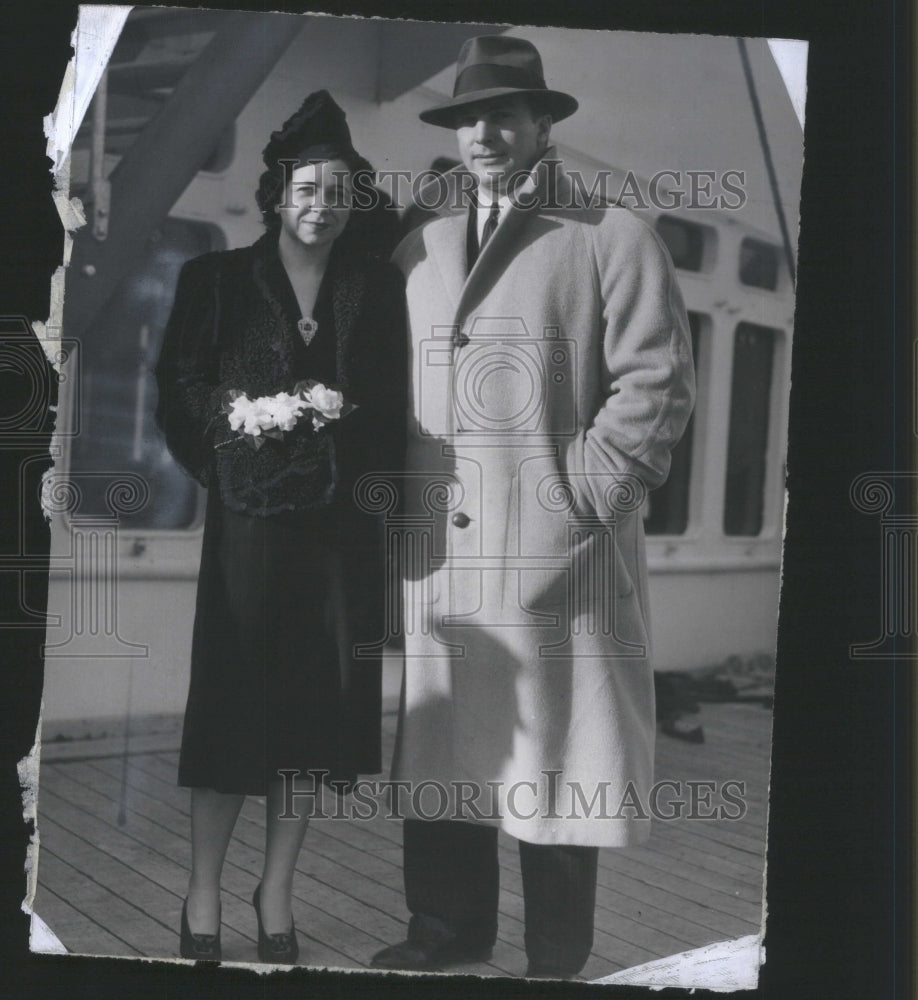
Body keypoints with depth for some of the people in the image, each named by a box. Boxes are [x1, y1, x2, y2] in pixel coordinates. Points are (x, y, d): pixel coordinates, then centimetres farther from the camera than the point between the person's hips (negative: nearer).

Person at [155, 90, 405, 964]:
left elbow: (393, 404, 10)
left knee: (318, 697, 4)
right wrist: (236, 413, -14)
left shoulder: (376, 287, 10)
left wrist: (342, 415, -7)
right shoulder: (219, 278, 5)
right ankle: (202, 893, 14)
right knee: (234, 692, 0)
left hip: (341, 522, 2)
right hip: (250, 510, -2)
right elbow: (178, 383, 2)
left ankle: (277, 895, 18)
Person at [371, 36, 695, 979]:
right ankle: (449, 928, 29)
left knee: (557, 753, 4)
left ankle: (556, 957, 19)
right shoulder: (416, 249, 16)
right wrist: (401, 500, 8)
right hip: (441, 550, 5)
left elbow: (655, 383, -7)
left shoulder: (612, 238, 0)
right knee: (442, 745, 12)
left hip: (559, 552, -5)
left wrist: (577, 501, -12)